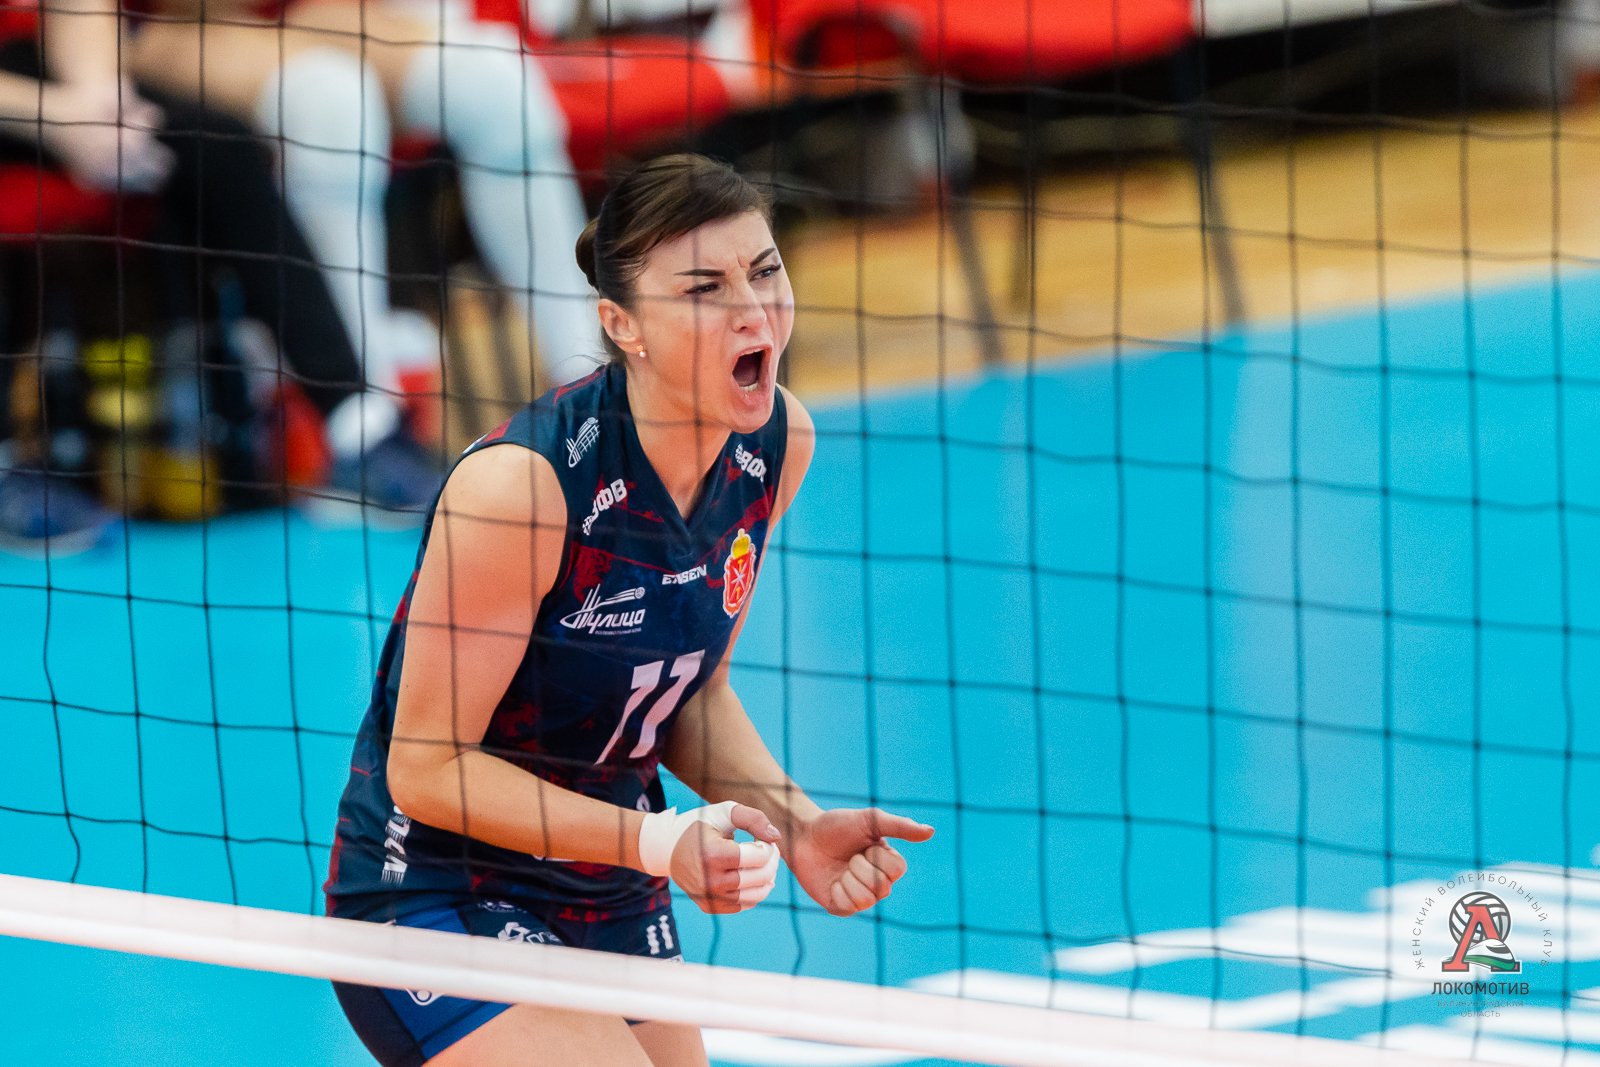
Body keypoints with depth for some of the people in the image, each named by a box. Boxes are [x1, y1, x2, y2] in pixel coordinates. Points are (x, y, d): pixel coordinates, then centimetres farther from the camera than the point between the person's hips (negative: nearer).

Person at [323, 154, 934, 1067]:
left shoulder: (776, 443, -5)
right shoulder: (522, 484, -27)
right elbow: (426, 768, -21)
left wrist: (793, 824, -9)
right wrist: (659, 843, -30)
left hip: (615, 917, 8)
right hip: (437, 907, -8)